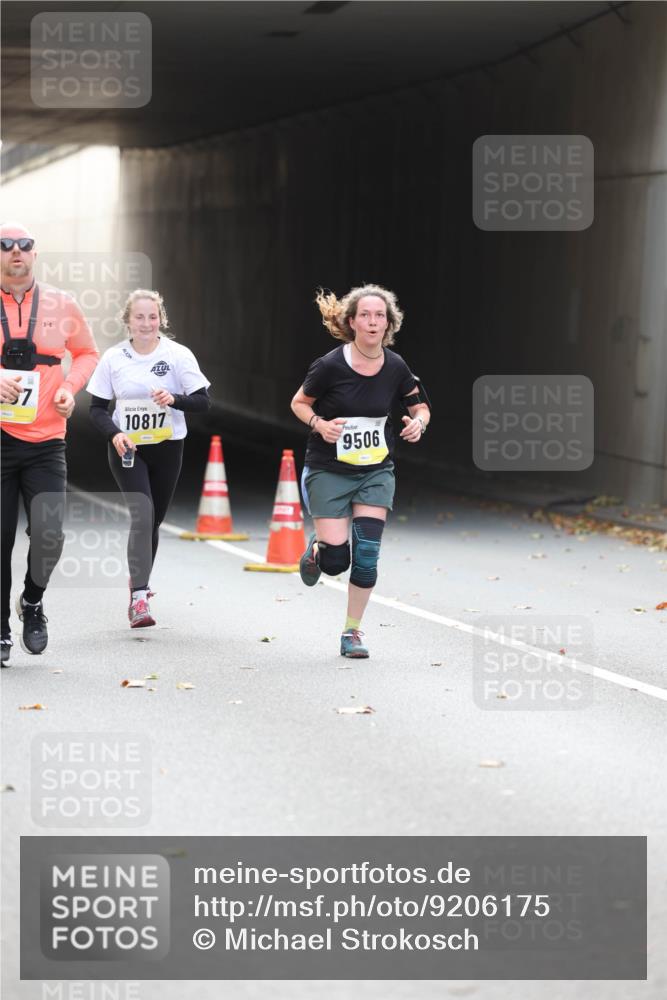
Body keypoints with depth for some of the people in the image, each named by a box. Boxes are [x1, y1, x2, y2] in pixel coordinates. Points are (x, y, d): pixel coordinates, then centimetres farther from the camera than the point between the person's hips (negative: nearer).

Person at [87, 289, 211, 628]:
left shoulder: (178, 355, -4)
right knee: (142, 513, -19)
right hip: (126, 449, -1)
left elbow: (202, 402, -5)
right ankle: (140, 596, -21)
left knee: (153, 519, 10)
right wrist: (115, 434, -16)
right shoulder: (113, 358, -1)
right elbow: (97, 409, 3)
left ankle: (140, 581, 35)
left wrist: (174, 399, -25)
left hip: (167, 448, 1)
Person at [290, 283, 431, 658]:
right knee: (336, 561, -9)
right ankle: (316, 549, 30)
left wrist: (418, 423, -14)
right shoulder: (331, 365, -15)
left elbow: (420, 406, 9)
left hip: (376, 472, 3)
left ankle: (352, 631, 10)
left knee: (367, 553, -7)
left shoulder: (395, 367, -5)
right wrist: (320, 424, -20)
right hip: (329, 471, -3)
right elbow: (299, 403, -1)